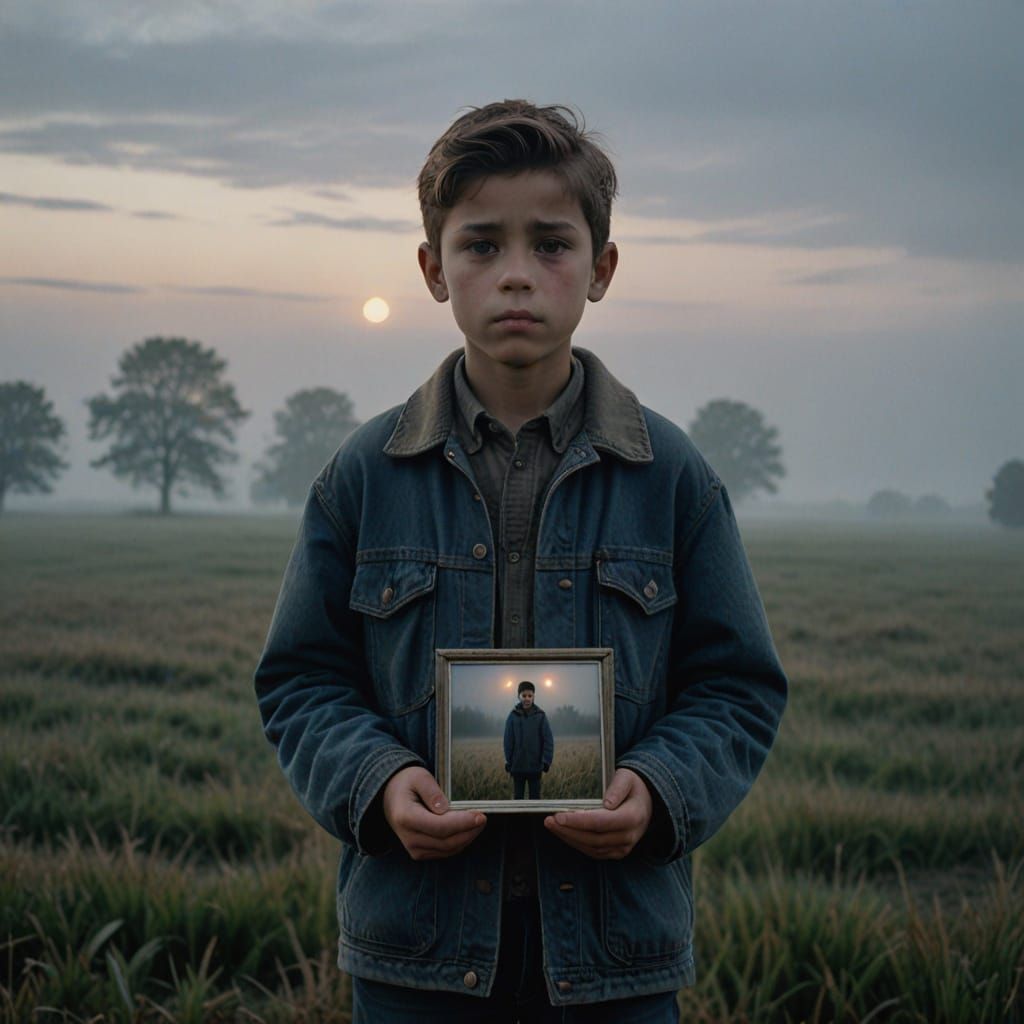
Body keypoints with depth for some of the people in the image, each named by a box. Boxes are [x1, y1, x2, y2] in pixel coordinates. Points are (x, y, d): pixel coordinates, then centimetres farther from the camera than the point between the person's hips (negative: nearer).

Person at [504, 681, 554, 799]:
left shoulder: (540, 716, -3)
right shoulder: (513, 716, -3)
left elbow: (548, 740, -3)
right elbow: (508, 741, 0)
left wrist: (546, 761, -10)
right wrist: (508, 762, -2)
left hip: (535, 766, 0)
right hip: (517, 766, 0)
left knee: (535, 796, 6)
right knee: (518, 796, 8)